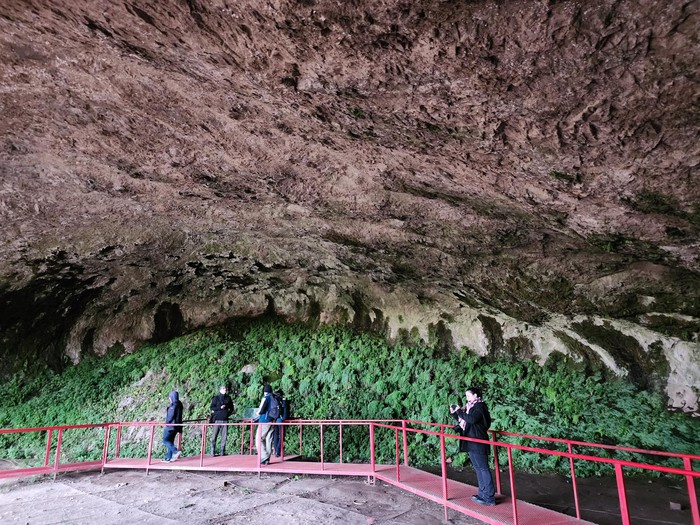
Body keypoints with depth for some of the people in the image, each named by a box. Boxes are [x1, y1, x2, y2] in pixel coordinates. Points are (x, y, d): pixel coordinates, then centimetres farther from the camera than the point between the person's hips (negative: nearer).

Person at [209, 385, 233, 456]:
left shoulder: (228, 398, 14)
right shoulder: (216, 398, 4)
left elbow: (231, 407, 24)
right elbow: (212, 407, -3)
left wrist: (229, 412, 9)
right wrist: (220, 408, -11)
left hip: (225, 420, 3)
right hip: (217, 419, -3)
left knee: (224, 437, 2)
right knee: (214, 436, -3)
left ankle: (222, 451, 9)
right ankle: (212, 452, 4)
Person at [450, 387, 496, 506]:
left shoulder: (480, 406, -11)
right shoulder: (470, 406, 14)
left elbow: (472, 419, -27)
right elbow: (463, 421, 18)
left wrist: (460, 411, -19)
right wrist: (455, 413, 5)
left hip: (478, 442, -9)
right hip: (471, 443, 9)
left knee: (483, 468, -5)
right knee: (478, 468, 15)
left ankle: (489, 498, 0)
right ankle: (482, 494, 24)